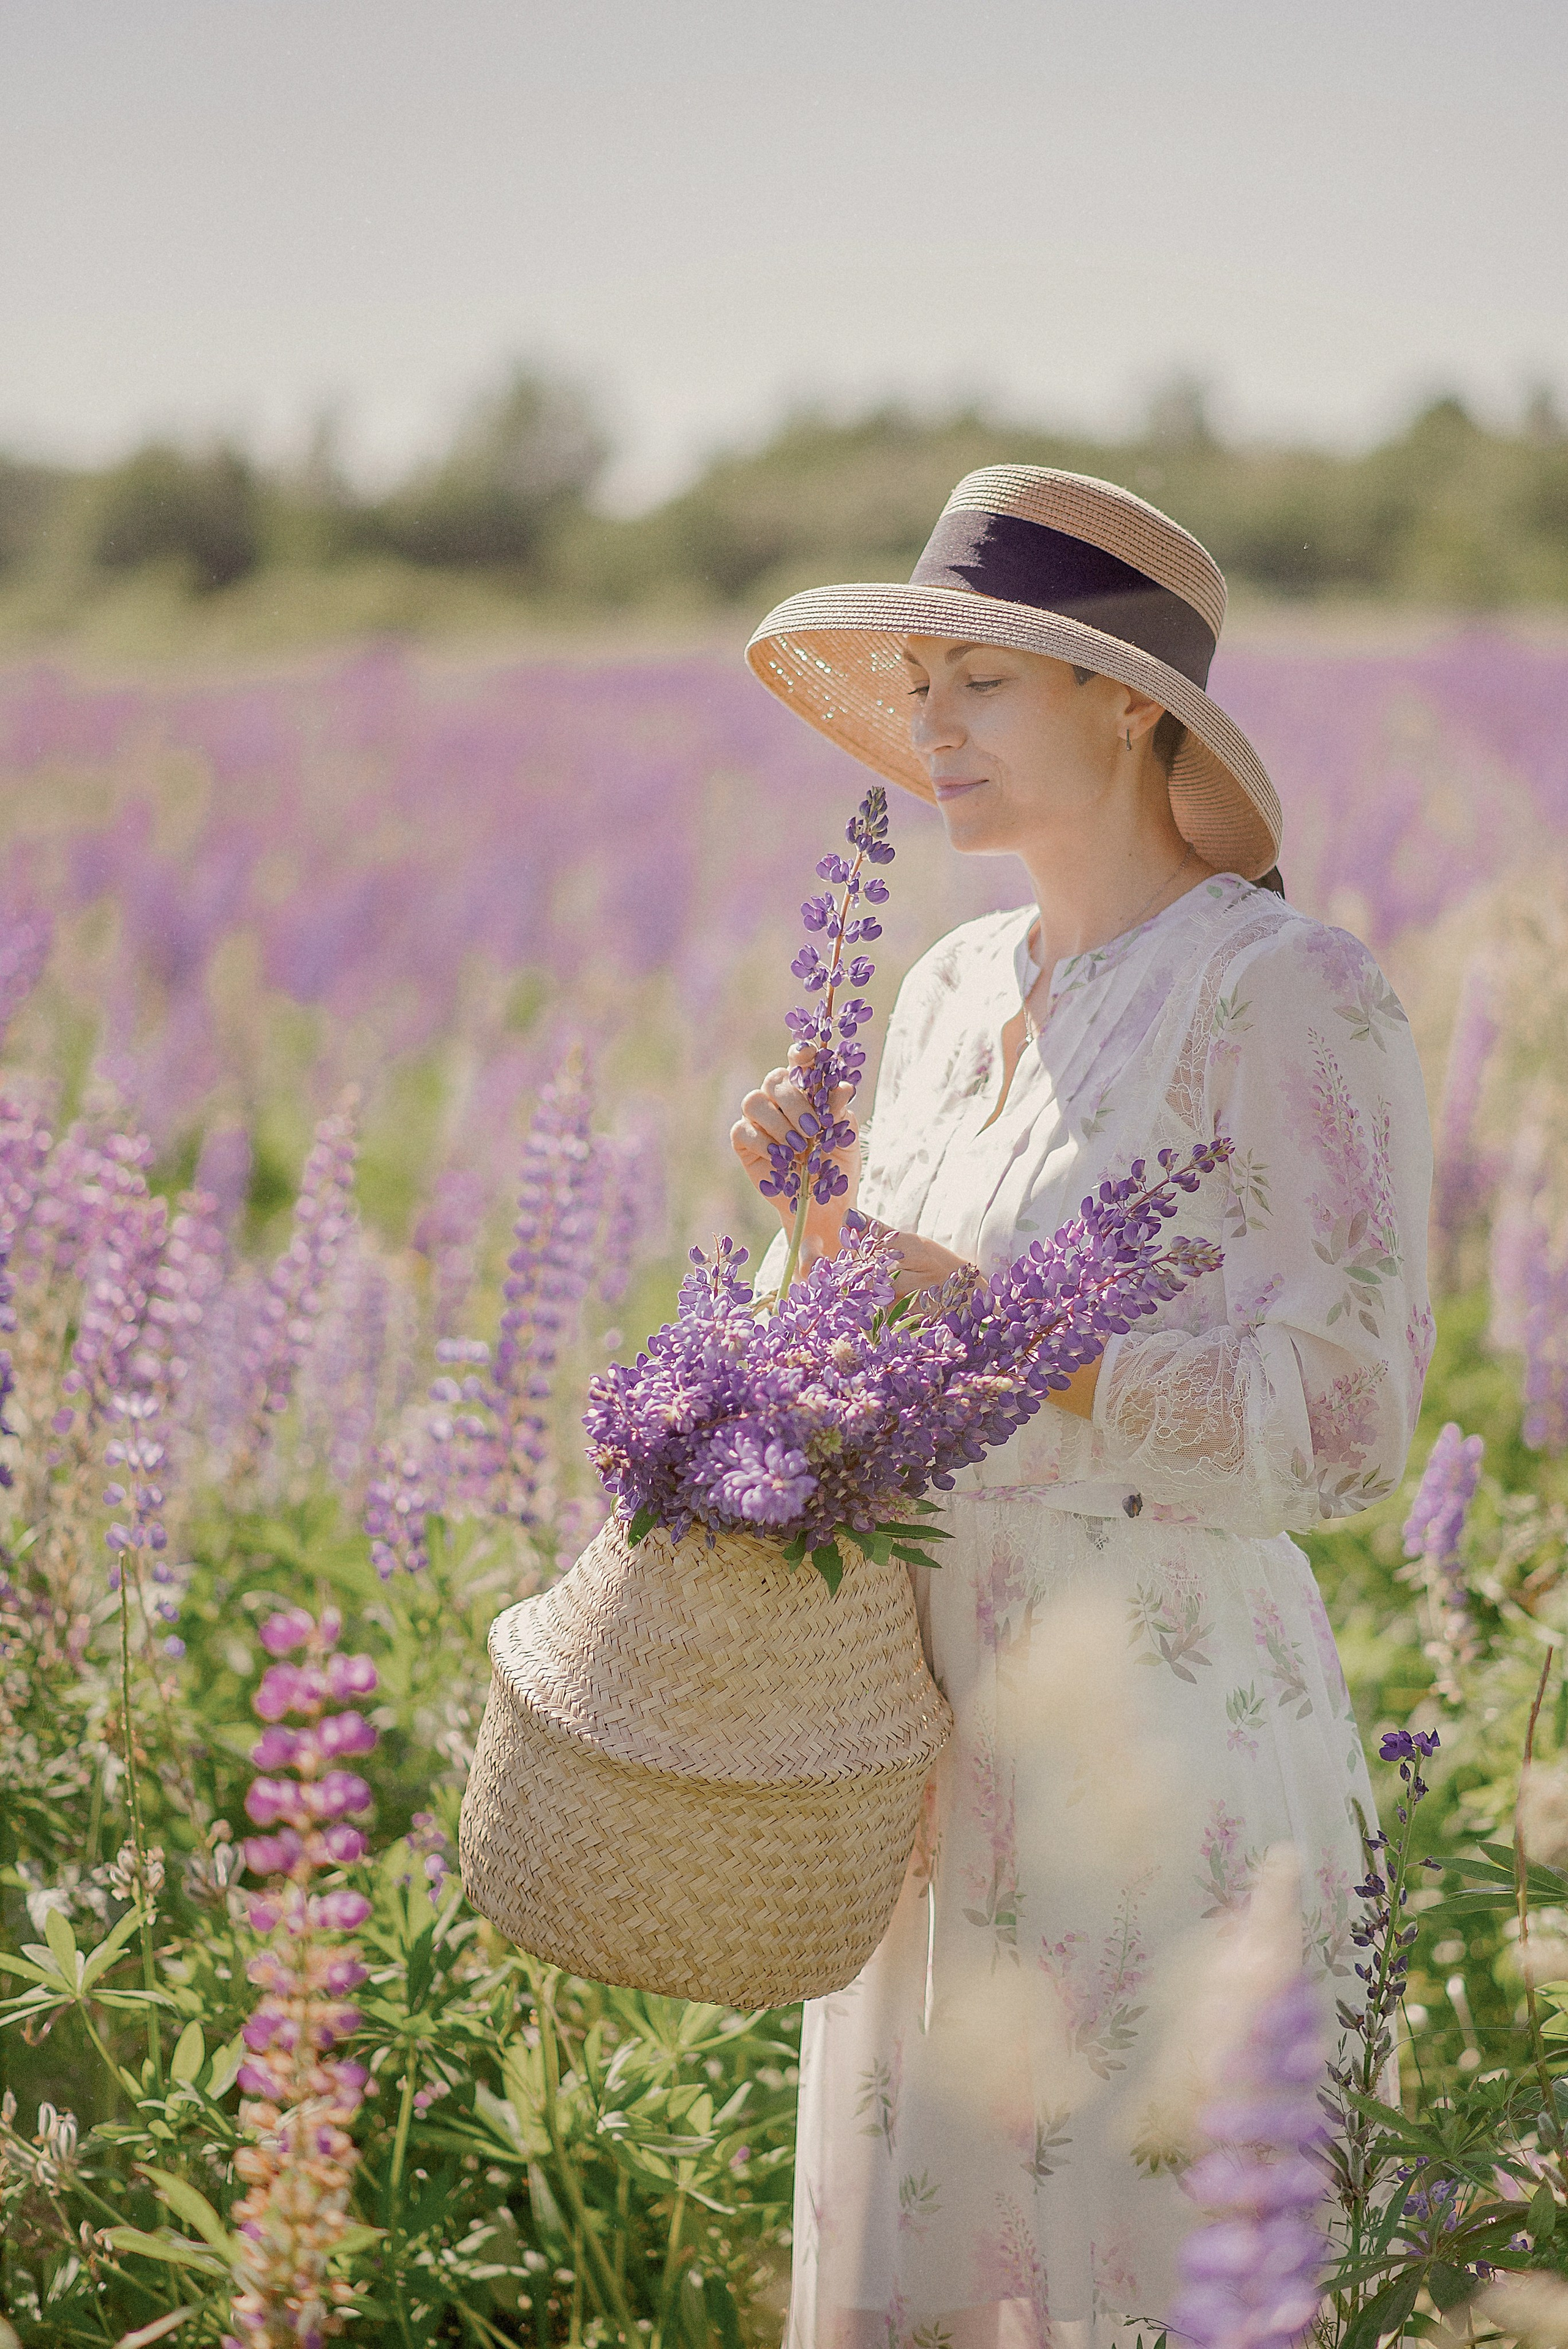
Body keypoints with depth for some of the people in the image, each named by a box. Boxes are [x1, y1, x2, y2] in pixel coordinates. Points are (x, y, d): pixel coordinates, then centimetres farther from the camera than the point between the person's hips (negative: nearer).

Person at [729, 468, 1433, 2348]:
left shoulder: (1289, 993, -13)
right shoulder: (954, 992, 10)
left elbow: (1335, 1424, -19)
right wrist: (819, 1214, -3)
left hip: (1168, 1754, -7)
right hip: (950, 1759, 8)